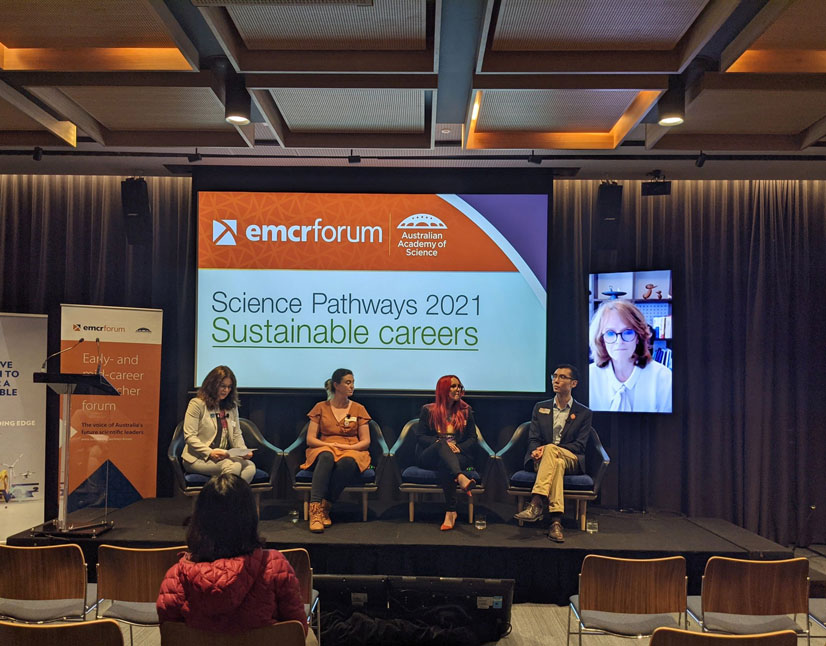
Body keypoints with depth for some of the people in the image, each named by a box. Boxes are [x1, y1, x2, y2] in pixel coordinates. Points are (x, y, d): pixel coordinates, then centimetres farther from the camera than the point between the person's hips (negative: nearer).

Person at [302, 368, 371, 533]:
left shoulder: (359, 409, 14)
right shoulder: (321, 408, 12)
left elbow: (365, 441, 8)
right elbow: (310, 439, 6)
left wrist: (347, 447, -10)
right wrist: (329, 445, -11)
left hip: (352, 452, 1)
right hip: (324, 449, 0)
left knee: (346, 463, -38)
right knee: (326, 457, -39)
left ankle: (325, 508, -30)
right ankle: (315, 510, -47)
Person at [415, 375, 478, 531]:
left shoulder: (466, 411, 14)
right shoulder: (428, 410, 8)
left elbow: (472, 438, 11)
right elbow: (420, 437, 1)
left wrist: (458, 448, -10)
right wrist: (442, 443, -15)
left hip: (458, 456, 1)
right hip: (429, 458, -1)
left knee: (444, 465, -36)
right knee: (441, 444, -36)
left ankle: (450, 512, -39)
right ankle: (461, 478, -59)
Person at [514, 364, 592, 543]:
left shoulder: (583, 413, 9)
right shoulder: (540, 408, 18)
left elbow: (579, 445, -2)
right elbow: (533, 439, 10)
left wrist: (548, 448, -17)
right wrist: (536, 451, -17)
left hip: (572, 460, -1)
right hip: (540, 459, 2)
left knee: (550, 449, -37)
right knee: (557, 463, -37)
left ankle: (536, 505, -46)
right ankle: (556, 522, -49)